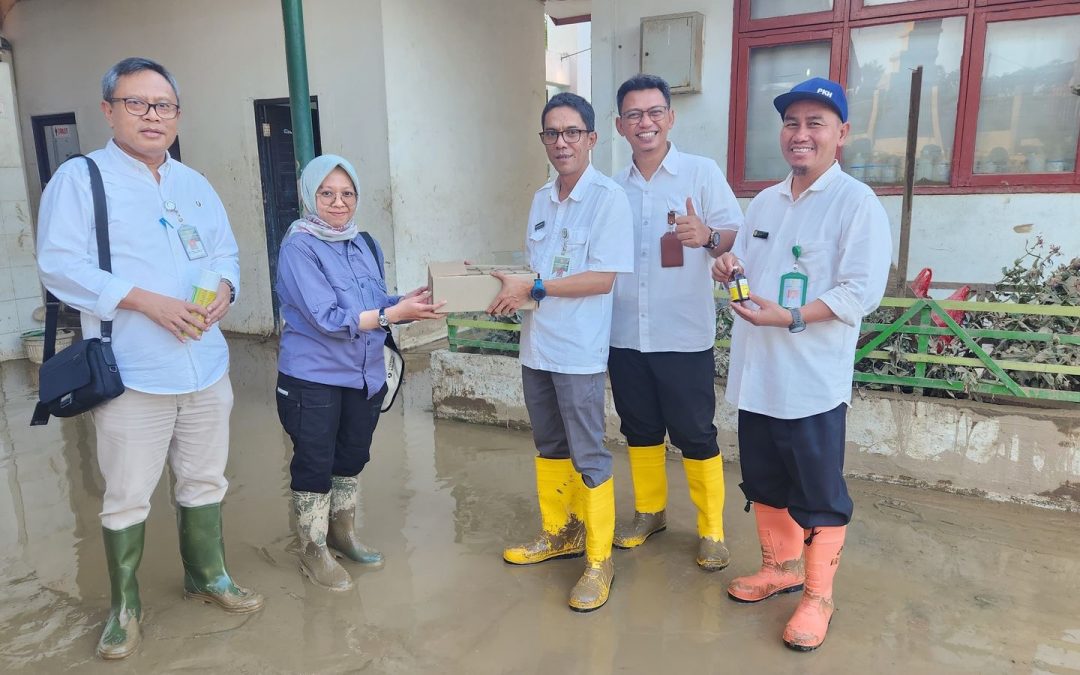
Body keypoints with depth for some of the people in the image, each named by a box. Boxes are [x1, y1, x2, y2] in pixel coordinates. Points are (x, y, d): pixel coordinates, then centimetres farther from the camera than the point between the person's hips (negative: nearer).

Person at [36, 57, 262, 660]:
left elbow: (227, 253, 15)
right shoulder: (79, 178, -3)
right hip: (133, 374, -5)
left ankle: (208, 576, 35)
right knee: (128, 497, 5)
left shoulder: (196, 186, 15)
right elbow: (60, 265, -11)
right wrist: (147, 300, -20)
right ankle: (126, 607, 24)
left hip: (207, 366, 5)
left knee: (206, 481, 16)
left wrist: (224, 290, -7)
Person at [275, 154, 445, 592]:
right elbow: (327, 318, -23)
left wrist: (407, 303, -10)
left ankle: (342, 534, 38)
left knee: (352, 458, 18)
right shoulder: (299, 247, -15)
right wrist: (394, 313, -27)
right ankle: (313, 552, 25)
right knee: (315, 465, 7)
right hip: (313, 379, -6)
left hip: (364, 375, 7)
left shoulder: (365, 244, 7)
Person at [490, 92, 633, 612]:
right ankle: (559, 533, 36)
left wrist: (532, 289, -19)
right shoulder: (541, 200, 10)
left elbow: (603, 278, -17)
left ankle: (599, 560, 16)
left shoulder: (608, 198, -11)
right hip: (536, 345, 7)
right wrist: (509, 287, -4)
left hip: (578, 352, -7)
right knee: (549, 447, 18)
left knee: (587, 457, 1)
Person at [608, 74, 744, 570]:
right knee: (640, 431, 16)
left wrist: (707, 236, -27)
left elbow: (736, 235, -5)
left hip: (684, 336, -4)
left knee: (695, 436, 4)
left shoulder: (702, 172, -2)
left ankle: (711, 530, 21)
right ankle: (650, 511, 36)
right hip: (625, 335, 4)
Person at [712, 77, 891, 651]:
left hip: (813, 381, -7)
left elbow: (861, 291, -16)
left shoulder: (857, 202, -9)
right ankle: (780, 566, 39)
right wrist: (729, 267, -2)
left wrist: (789, 317, -26)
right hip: (756, 373, 7)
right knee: (764, 483, 19)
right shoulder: (764, 201, 12)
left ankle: (817, 596, 24)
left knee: (819, 496, 6)